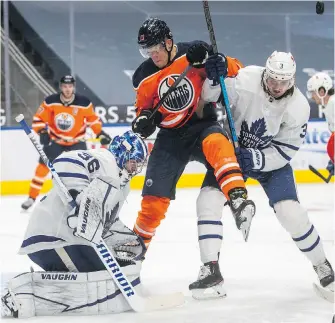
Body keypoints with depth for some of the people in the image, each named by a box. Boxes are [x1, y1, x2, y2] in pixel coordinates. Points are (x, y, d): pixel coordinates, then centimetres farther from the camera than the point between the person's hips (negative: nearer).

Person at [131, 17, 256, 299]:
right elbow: (144, 108, 12)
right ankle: (139, 240, 20)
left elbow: (236, 69, -7)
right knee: (155, 197, -2)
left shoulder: (196, 53, -10)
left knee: (216, 143, -39)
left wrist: (221, 65, -29)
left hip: (203, 124, -3)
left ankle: (239, 200, -49)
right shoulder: (144, 77, 0)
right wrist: (144, 119, -11)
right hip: (171, 136, 3)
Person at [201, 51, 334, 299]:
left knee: (290, 211, -16)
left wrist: (254, 159, -31)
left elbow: (283, 153, -17)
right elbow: (210, 95, -20)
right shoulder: (245, 81, -26)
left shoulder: (298, 108, -22)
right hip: (231, 150, 1)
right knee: (209, 199, -18)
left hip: (271, 159, -1)